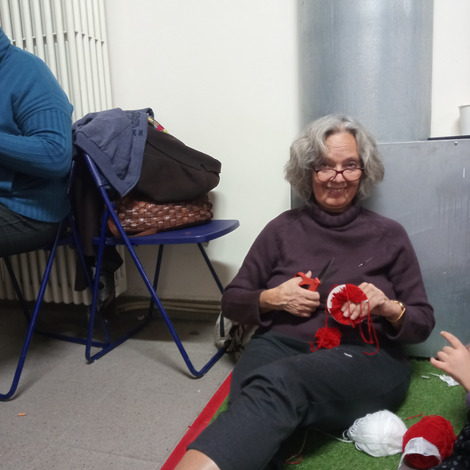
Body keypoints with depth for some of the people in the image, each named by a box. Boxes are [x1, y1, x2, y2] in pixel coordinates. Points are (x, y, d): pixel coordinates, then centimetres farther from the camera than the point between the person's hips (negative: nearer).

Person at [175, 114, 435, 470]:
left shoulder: (388, 235, 12)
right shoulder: (283, 229, 13)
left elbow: (423, 323, 14)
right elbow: (232, 302, 16)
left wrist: (388, 307, -9)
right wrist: (274, 298, -4)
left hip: (366, 358, -2)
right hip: (281, 346, 2)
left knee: (279, 382, -38)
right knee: (259, 413, -37)